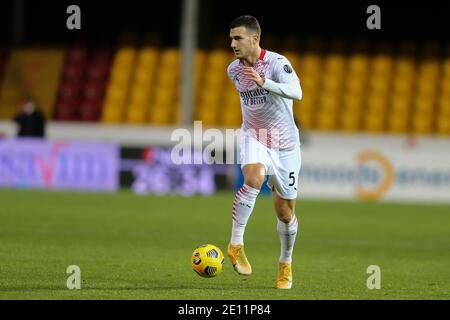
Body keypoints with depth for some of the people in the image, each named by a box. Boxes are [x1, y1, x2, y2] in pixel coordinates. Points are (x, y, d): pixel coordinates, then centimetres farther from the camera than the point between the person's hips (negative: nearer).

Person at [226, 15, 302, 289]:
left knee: (285, 212, 6)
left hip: (285, 142, -2)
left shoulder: (277, 62, -17)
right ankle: (236, 244, -30)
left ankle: (286, 264, 29)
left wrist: (264, 83, -48)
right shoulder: (234, 70, 0)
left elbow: (296, 93, -35)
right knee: (253, 178, -33)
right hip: (253, 137, 2)